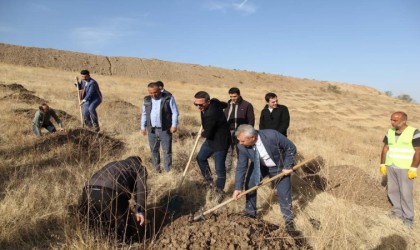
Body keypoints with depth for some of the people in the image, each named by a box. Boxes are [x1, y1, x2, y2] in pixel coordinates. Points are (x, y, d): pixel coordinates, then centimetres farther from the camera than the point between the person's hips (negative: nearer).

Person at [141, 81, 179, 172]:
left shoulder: (168, 98, -6)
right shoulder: (147, 100, 7)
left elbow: (175, 113, -5)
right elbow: (144, 114, 15)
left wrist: (174, 125, -13)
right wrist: (143, 127, 11)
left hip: (165, 129, -4)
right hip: (151, 130, 4)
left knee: (167, 151, 1)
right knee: (154, 150, 13)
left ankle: (168, 171, 9)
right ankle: (156, 170, 27)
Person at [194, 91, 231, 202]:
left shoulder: (211, 114, -34)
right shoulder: (214, 101, -7)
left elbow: (207, 134, -27)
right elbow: (224, 104, 15)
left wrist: (202, 133, -3)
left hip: (220, 142, -11)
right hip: (212, 139, 11)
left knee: (219, 168, -2)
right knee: (200, 158, 20)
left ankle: (220, 190, 18)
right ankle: (209, 181, 36)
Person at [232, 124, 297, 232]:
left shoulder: (272, 135, -39)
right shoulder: (242, 146, -27)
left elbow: (291, 148, -23)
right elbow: (241, 167, -18)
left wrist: (287, 166, -22)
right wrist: (238, 187, -21)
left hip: (279, 167, -3)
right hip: (259, 166, 3)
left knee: (284, 193, 0)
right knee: (249, 185, -2)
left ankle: (288, 219, 24)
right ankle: (250, 212, 22)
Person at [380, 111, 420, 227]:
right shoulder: (390, 132, 4)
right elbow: (385, 148, 9)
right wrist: (382, 164, 7)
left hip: (405, 168, -5)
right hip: (390, 167, 5)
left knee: (406, 193, 0)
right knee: (392, 191, 11)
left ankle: (408, 217, 12)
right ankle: (398, 211, 27)